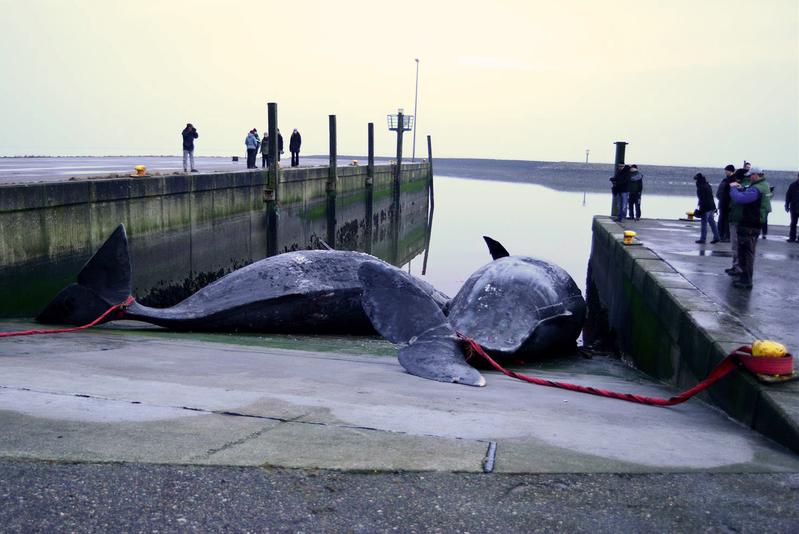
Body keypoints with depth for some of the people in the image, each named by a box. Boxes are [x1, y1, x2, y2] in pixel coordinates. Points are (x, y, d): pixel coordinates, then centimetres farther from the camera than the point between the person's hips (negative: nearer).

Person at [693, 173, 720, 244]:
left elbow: (702, 199, -19)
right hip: (712, 207, 9)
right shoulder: (707, 185, 13)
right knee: (712, 222, 14)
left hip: (706, 208, -9)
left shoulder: (701, 187, -15)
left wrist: (701, 209, -16)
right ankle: (716, 237, 16)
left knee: (704, 223, -3)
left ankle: (702, 239, 1)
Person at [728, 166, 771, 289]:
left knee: (745, 252, -4)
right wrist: (741, 188, 5)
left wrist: (733, 188, -17)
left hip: (748, 226, -10)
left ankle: (746, 281, -1)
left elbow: (739, 199, -33)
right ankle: (746, 278, 29)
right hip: (755, 225, 10)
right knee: (748, 253, 19)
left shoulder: (756, 190, -23)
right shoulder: (764, 186, 10)